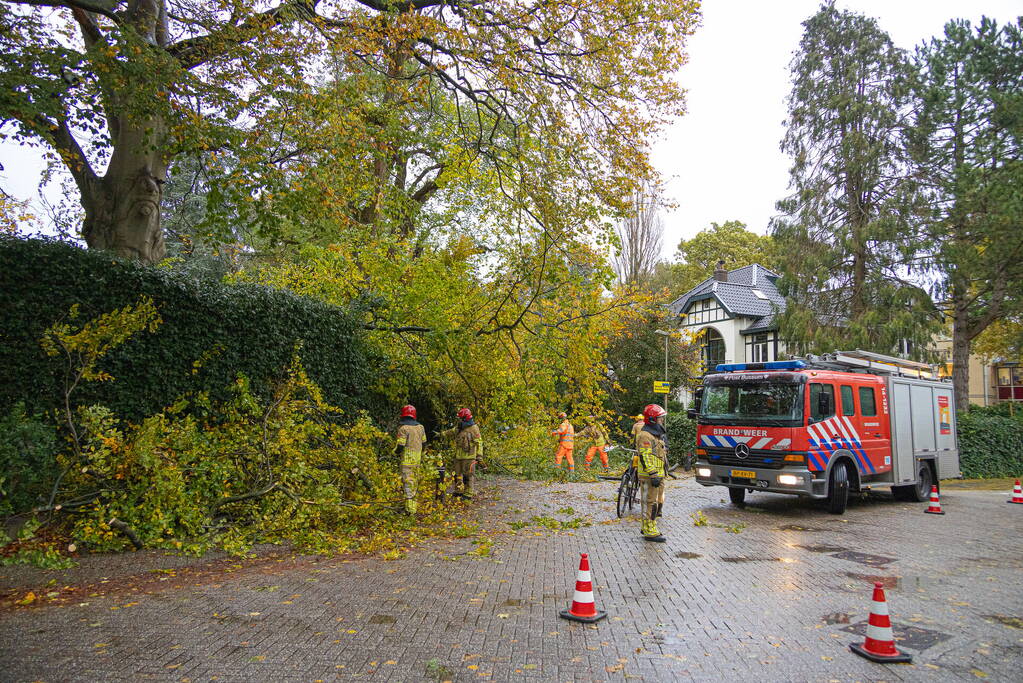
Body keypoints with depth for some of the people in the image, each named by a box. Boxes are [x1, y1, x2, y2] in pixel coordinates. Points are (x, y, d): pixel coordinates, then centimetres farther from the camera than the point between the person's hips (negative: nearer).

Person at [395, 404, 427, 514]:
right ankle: (413, 504, 26)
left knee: (407, 482, -6)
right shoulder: (420, 427, 7)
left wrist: (395, 450, 6)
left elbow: (400, 445, -16)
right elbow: (424, 442, 14)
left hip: (407, 459, -6)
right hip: (417, 459, 6)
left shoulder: (403, 428, -13)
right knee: (414, 481, 17)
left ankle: (410, 509, -10)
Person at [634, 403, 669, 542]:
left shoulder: (658, 434, 18)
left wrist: (663, 473, 26)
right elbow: (646, 457, -22)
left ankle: (647, 527, 27)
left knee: (658, 502, 16)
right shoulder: (645, 436, -16)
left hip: (659, 475, 11)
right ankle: (650, 532, 0)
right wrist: (653, 475, -26)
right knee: (650, 503, -5)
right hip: (650, 477, -11)